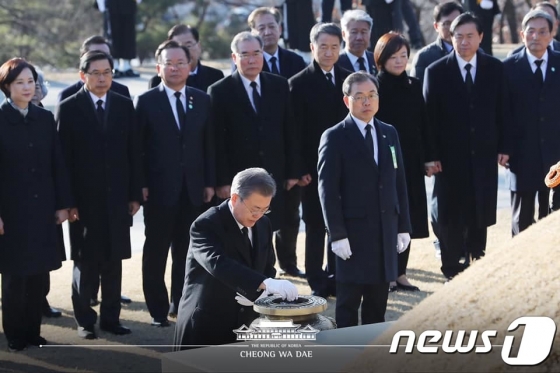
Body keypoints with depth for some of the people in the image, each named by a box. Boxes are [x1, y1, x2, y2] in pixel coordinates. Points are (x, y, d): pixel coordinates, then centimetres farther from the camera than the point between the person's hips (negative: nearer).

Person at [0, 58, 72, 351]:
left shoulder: (45, 118, 6)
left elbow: (57, 164, 7)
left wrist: (62, 204, 4)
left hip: (42, 209, 4)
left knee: (38, 274, 5)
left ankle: (33, 331, 15)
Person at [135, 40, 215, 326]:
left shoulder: (202, 100, 9)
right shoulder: (146, 102, -1)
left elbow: (209, 144, 9)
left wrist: (210, 182, 4)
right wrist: (140, 185, -9)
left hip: (193, 189, 3)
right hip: (159, 189, -3)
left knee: (186, 251, 7)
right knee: (156, 252, 3)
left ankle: (181, 304, 19)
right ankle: (158, 309, 12)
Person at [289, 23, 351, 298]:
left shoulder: (349, 79, 7)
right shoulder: (299, 84, -4)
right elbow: (295, 130, -7)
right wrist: (299, 170, -12)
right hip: (315, 169, -3)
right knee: (315, 228, 4)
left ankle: (336, 278, 19)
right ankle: (317, 284, 11)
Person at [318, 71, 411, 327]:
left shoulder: (389, 133, 11)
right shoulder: (335, 138, -6)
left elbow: (399, 183, 13)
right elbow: (328, 190, -9)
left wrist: (403, 227, 9)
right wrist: (337, 235, -14)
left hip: (386, 231, 5)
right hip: (353, 233, -5)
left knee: (378, 301, 10)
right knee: (348, 302, 2)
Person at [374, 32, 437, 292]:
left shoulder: (414, 87, 9)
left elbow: (423, 125, 11)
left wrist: (429, 158, 7)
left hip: (411, 162, 5)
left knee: (408, 217, 7)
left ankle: (400, 273, 16)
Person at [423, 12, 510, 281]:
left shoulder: (495, 68, 3)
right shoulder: (436, 71, -4)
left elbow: (502, 111, 5)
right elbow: (430, 117, -5)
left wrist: (504, 146, 1)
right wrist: (431, 155, -9)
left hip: (484, 153, 2)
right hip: (451, 156, -2)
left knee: (481, 213, 9)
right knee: (452, 217, 3)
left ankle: (477, 261, 25)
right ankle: (453, 271, 11)